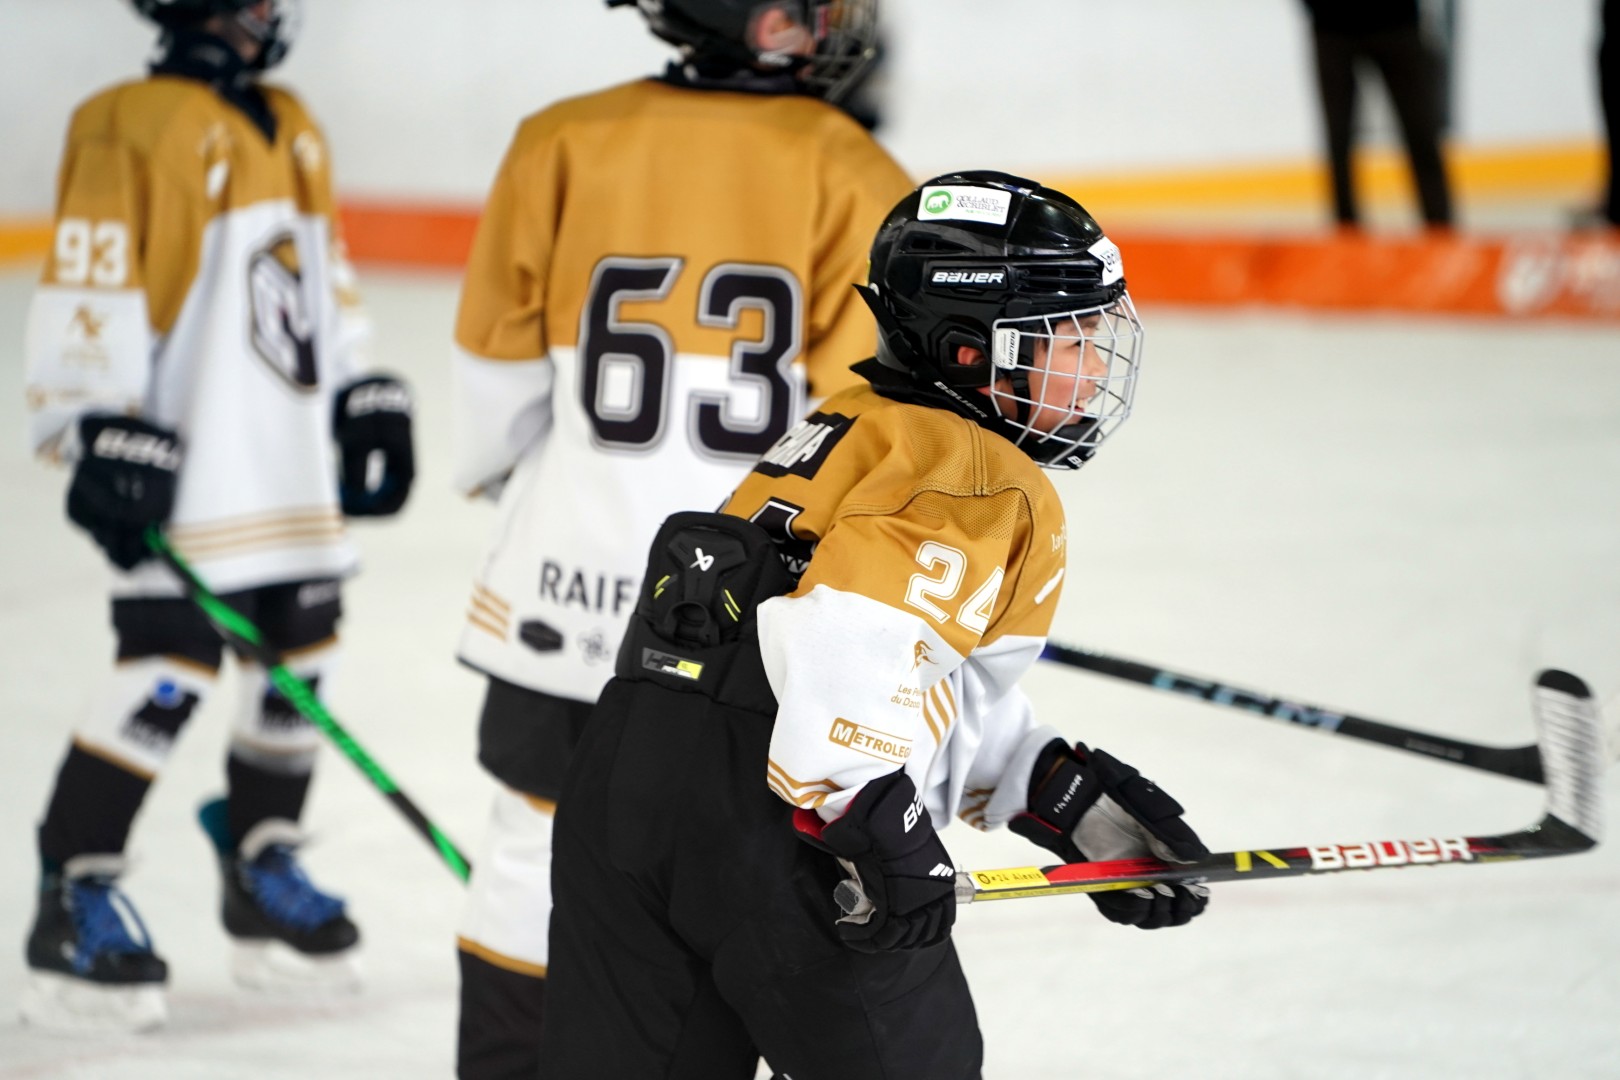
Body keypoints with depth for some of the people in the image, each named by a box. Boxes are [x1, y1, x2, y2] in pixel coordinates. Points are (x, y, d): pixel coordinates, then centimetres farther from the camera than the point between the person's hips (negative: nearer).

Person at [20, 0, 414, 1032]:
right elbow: (92, 285, -16)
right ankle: (75, 902, -6)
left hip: (292, 464, 8)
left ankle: (262, 866, 27)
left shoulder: (294, 130, 16)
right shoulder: (134, 127, -11)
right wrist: (106, 433, -20)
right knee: (168, 669, -12)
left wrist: (365, 397, 23)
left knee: (300, 654, 11)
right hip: (183, 468, -8)